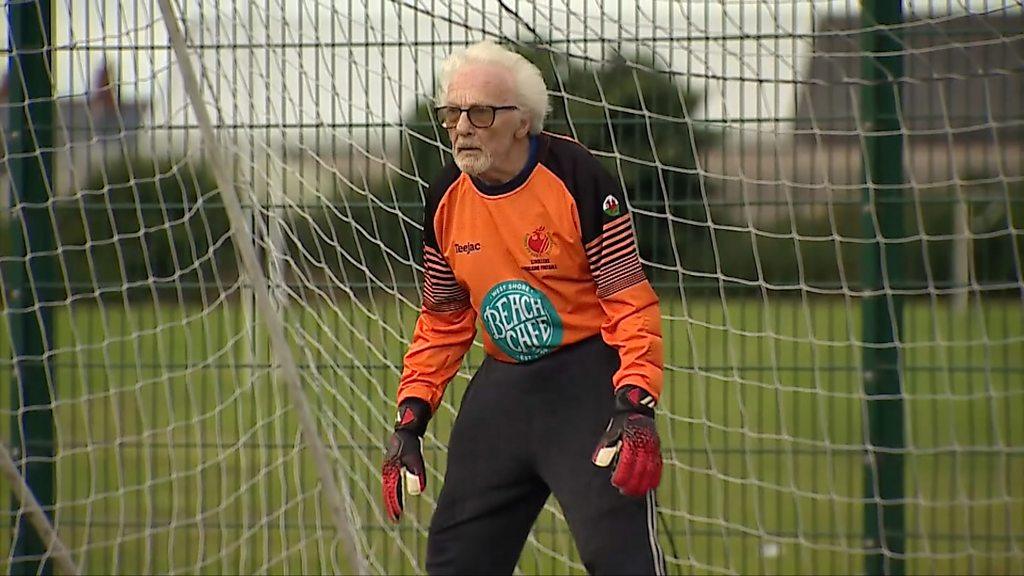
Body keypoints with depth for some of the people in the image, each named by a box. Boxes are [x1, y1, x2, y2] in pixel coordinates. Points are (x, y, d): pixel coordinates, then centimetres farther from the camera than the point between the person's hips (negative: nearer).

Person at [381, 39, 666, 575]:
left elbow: (630, 303, -13)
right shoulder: (445, 200, 3)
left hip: (588, 382, -6)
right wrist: (410, 419, 6)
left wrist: (636, 406, -24)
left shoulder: (577, 178, -14)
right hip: (501, 387, 6)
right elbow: (442, 322, 14)